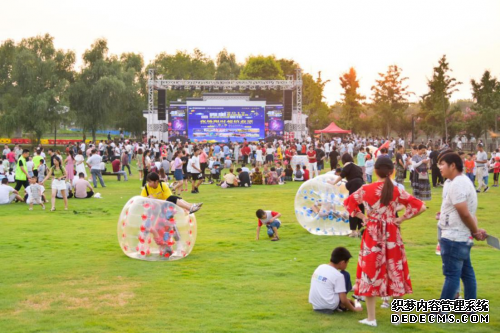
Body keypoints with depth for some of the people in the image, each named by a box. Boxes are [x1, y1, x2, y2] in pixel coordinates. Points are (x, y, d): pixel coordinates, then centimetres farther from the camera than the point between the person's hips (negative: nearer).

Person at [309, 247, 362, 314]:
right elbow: (343, 300, -13)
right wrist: (354, 309, 6)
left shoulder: (320, 267, 7)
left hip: (315, 305, 7)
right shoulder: (338, 275, -13)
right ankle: (341, 306, 9)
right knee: (345, 275, 6)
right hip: (329, 306, -7)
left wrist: (346, 300, 27)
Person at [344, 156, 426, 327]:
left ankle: (371, 318, 9)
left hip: (372, 235, -1)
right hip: (392, 235, 1)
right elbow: (419, 206, -7)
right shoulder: (397, 190, -6)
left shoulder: (366, 189, -6)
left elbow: (348, 202, 4)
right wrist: (401, 219, -2)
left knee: (370, 273, 6)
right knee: (395, 274, 11)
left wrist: (362, 216, 6)